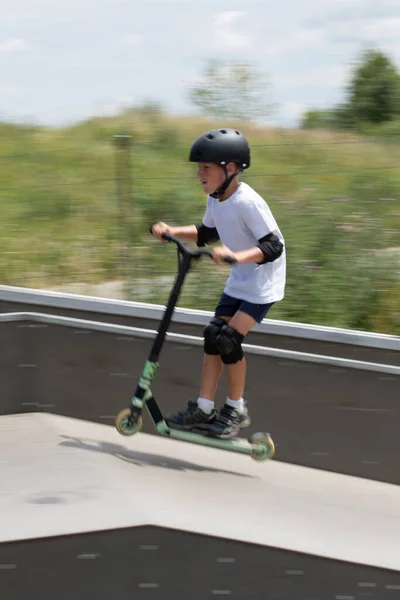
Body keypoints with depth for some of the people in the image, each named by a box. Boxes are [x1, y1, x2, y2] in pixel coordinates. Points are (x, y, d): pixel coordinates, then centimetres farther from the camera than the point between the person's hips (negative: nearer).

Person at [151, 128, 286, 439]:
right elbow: (207, 234, 19)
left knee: (228, 340, -14)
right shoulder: (215, 200, 0)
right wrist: (172, 231, 6)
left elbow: (273, 246, -30)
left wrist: (237, 255, -44)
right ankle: (204, 409, 10)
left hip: (263, 283, -9)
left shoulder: (247, 202, -26)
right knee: (213, 337, 3)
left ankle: (236, 409, 3)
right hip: (238, 281, 9)